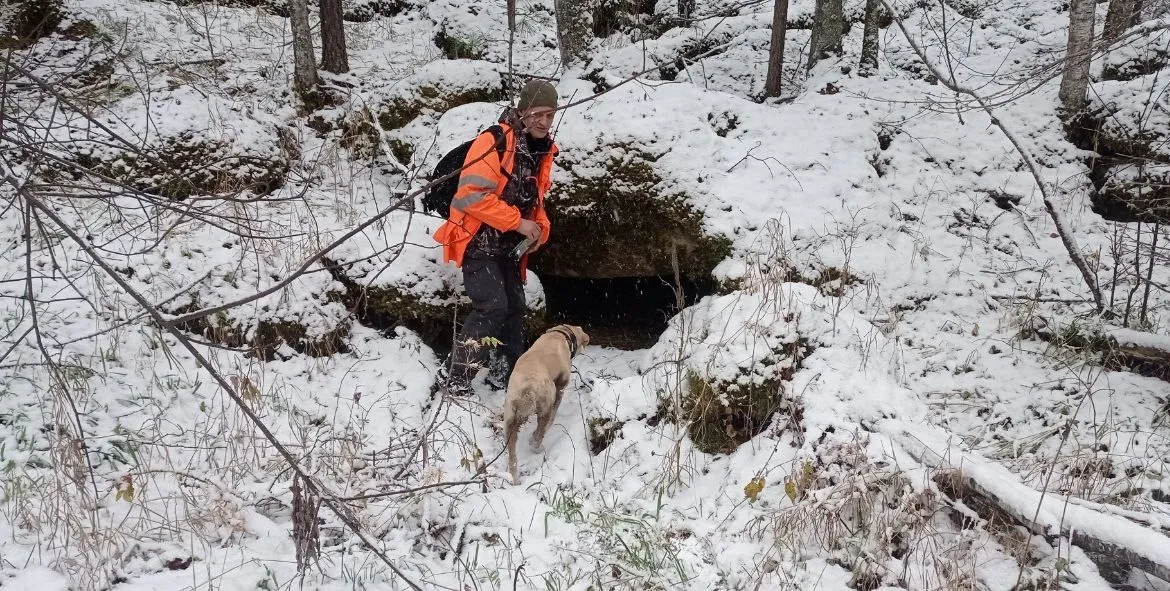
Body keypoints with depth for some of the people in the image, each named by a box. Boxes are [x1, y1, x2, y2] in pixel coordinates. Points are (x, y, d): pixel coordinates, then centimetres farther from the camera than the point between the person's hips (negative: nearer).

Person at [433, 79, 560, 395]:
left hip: (509, 246, 8)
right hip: (478, 242, -8)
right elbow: (472, 194, -27)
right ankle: (457, 381, -8)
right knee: (492, 307, -17)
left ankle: (507, 374, 28)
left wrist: (540, 228, 1)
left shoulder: (543, 150, 7)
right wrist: (518, 222, -22)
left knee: (515, 308, 13)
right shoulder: (494, 142, -20)